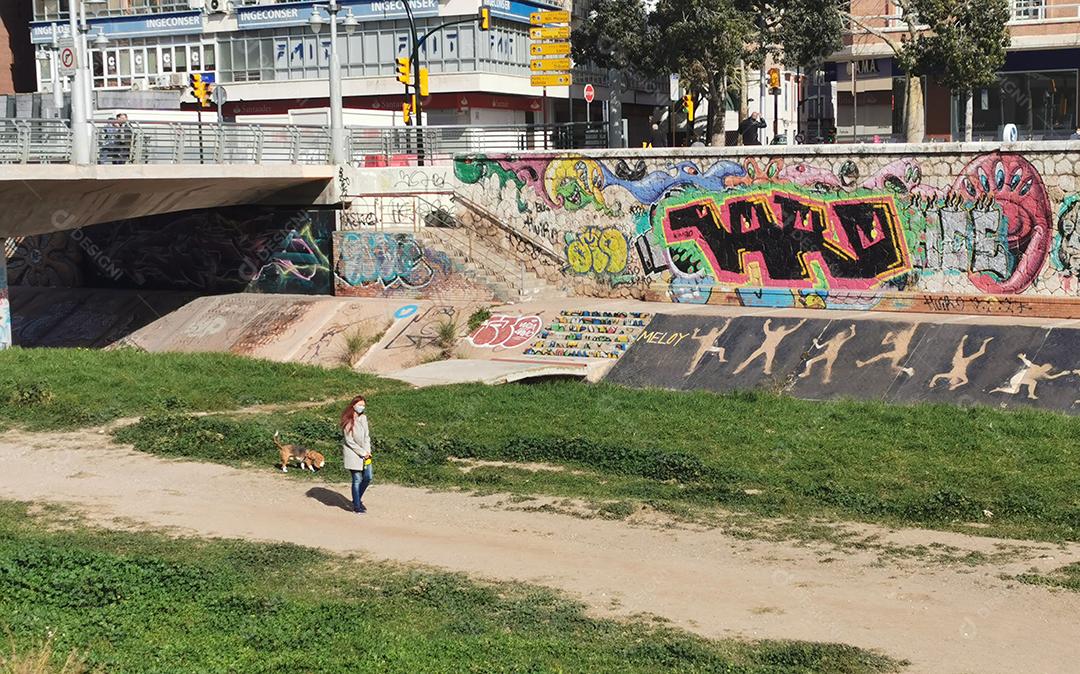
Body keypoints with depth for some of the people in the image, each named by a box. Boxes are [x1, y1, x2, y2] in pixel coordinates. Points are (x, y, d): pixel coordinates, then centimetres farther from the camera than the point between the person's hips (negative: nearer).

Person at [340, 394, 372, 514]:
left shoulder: (363, 418, 7)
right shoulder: (348, 421, -13)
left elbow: (367, 436, 10)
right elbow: (349, 441, -14)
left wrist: (368, 451, -3)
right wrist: (363, 453, -12)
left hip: (364, 453, 7)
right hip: (353, 454, -7)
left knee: (368, 478, 8)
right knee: (357, 480, -3)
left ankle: (358, 499, 30)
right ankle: (357, 506, 9)